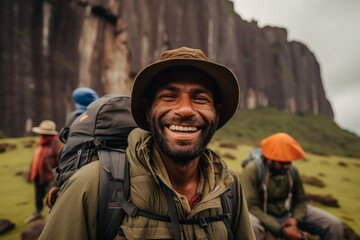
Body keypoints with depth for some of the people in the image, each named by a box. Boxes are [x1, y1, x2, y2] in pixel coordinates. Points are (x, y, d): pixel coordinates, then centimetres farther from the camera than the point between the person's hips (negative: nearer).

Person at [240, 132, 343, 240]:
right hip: (263, 216, -5)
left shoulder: (292, 170, -5)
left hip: (289, 212, 5)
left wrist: (295, 218, -19)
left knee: (333, 223, -5)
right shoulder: (252, 170, -22)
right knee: (250, 227, -41)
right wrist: (281, 230, -27)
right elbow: (251, 207, -24)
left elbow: (300, 200, 5)